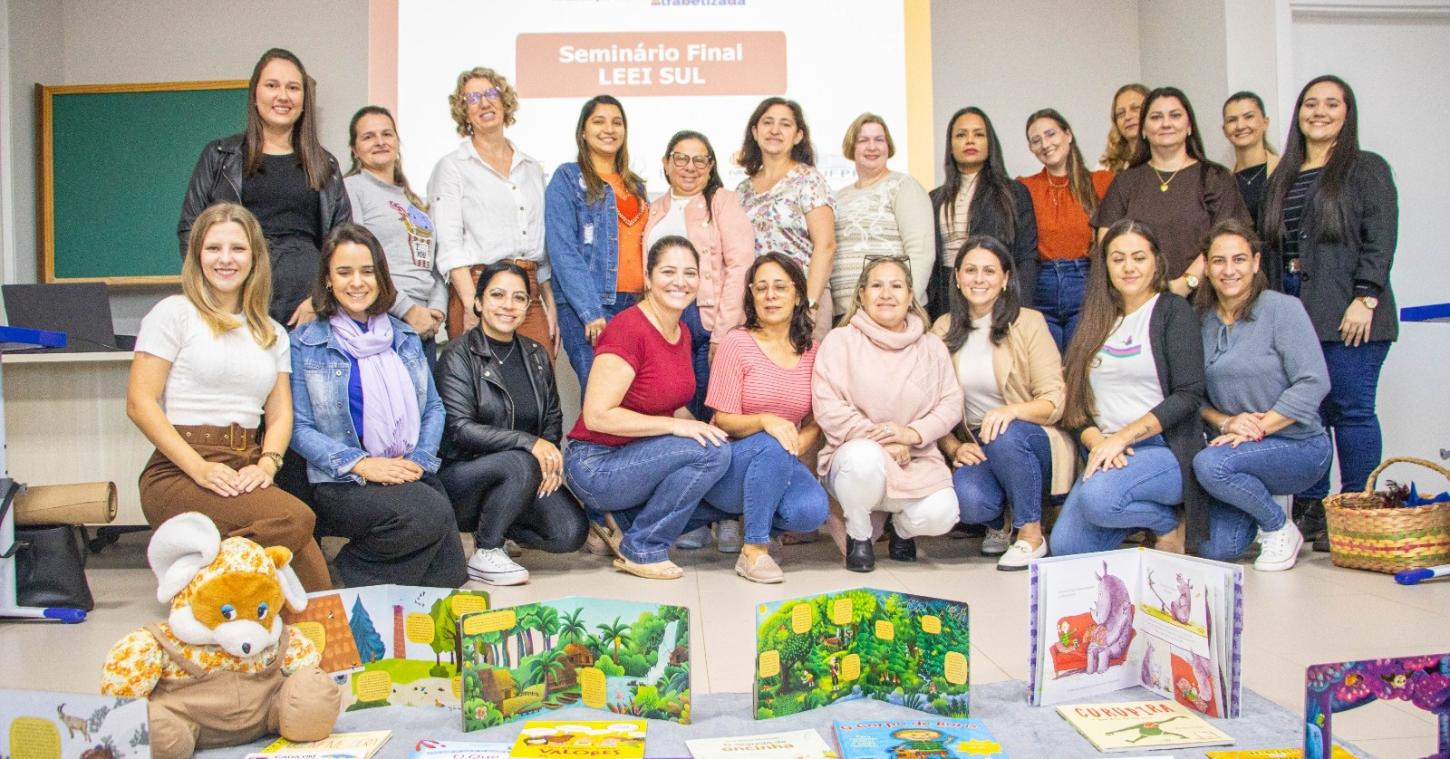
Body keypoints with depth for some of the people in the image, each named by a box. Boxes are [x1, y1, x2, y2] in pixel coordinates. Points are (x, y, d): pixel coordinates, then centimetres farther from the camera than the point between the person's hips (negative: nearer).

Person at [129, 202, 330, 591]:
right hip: (179, 473, -4)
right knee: (296, 518, -31)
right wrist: (199, 468, -15)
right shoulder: (175, 313, 3)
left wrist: (267, 463, -8)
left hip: (245, 474, 4)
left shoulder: (272, 333, 20)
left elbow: (280, 413, 14)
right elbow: (140, 403, -4)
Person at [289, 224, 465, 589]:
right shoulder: (305, 342, 2)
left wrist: (419, 459, -6)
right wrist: (359, 463, -17)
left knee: (449, 573, -18)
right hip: (341, 483, -4)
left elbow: (433, 407, 13)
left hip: (410, 475, 4)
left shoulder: (404, 336, 15)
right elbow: (300, 427, -4)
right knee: (431, 513, -32)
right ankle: (348, 569, -4)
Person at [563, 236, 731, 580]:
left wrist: (701, 428, -4)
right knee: (713, 452, -24)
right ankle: (641, 550, -8)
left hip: (639, 457, 9)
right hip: (596, 466, -9)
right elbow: (597, 416, -25)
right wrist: (676, 425, -24)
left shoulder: (682, 332, 7)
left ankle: (622, 522, 9)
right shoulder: (629, 329, -20)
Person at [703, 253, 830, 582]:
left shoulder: (811, 351, 7)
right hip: (731, 463, -3)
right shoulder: (737, 343, -6)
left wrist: (798, 446, -13)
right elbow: (723, 421, -9)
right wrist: (765, 422, -29)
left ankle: (758, 520, 7)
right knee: (771, 447, -36)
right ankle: (753, 551, -21)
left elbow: (815, 424, 9)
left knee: (812, 510, -28)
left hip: (781, 467, 3)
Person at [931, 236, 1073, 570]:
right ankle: (998, 523, 7)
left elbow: (1054, 400, -10)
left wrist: (1012, 410, -30)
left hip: (1031, 443, -1)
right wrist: (954, 448, -14)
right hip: (976, 449, 2)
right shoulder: (944, 330, 6)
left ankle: (1031, 533, -13)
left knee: (1005, 435, -36)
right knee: (966, 499, -31)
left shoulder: (1028, 323, -4)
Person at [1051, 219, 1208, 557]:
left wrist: (1123, 436, -16)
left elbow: (1189, 395, -9)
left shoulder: (1174, 311, 1)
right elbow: (1076, 399, 8)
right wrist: (1097, 442, -11)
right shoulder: (1096, 320, 15)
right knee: (1065, 548, -15)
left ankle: (1171, 522, -3)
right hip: (1106, 454, 5)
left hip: (1165, 449, -5)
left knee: (1097, 498, -34)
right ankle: (1142, 514, 12)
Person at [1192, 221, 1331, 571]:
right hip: (1239, 445, 5)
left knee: (1210, 465, -32)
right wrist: (1226, 422, -14)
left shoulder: (1282, 308, -10)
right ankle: (1257, 496, 29)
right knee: (1214, 551, -4)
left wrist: (1259, 426, -22)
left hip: (1298, 445, -5)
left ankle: (1281, 529, -5)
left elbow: (1313, 383, -17)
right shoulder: (1201, 320, 3)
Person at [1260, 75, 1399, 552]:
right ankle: (1309, 512, 12)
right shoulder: (1283, 177, 19)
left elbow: (1381, 238, -6)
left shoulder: (1366, 169, 3)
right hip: (1292, 312, 5)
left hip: (1347, 313, -5)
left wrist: (1365, 298, -16)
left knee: (1352, 410, -4)